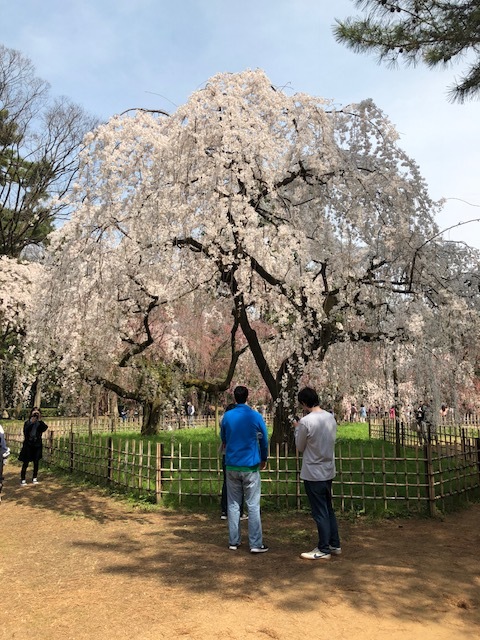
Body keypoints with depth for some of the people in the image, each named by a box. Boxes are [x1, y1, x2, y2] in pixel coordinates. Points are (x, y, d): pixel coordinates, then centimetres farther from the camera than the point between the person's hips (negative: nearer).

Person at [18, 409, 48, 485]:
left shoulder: (40, 423, 3)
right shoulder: (27, 422, -1)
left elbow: (45, 428, -16)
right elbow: (25, 431, -17)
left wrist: (39, 420, -22)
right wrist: (31, 422, -23)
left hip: (37, 445, 2)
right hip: (28, 445, -2)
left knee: (36, 462, 6)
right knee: (25, 463, -2)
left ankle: (35, 478, 18)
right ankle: (23, 479, 5)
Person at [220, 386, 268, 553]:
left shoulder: (227, 416, 0)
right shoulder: (255, 416, -7)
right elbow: (264, 440, 4)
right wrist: (264, 459, 21)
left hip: (232, 466, 3)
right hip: (250, 467, -2)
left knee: (233, 504, 10)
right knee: (253, 506, 1)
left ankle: (234, 541, 15)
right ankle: (256, 544, 2)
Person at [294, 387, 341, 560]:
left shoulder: (306, 421, -20)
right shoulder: (331, 417, 2)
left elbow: (300, 447, -7)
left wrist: (297, 428, 7)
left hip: (313, 473, -7)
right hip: (328, 471, 7)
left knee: (320, 513, 3)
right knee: (328, 509, 19)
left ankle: (323, 550, 13)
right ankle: (335, 545, 28)